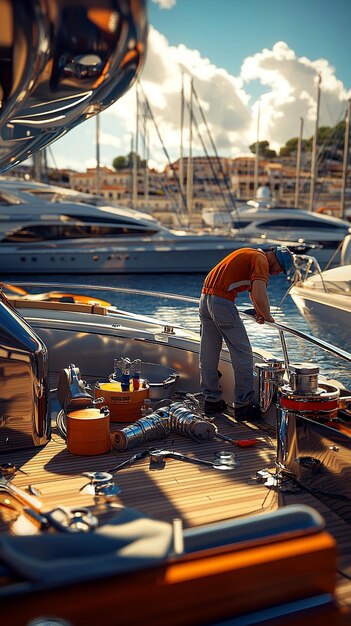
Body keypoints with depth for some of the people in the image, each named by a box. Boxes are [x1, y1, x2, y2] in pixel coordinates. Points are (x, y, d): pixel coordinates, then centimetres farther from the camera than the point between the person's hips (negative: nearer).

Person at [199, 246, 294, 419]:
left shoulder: (252, 254, 23)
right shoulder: (261, 260, -8)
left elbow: (253, 288, 35)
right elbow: (260, 297, -20)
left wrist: (259, 312, 26)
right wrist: (268, 317, -4)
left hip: (205, 297, 10)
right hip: (222, 301, -10)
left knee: (208, 354, 13)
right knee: (242, 353, -1)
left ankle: (212, 400, 24)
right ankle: (242, 405, 3)